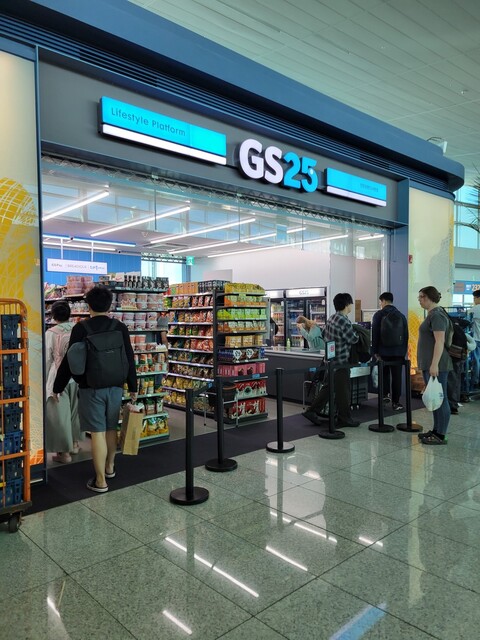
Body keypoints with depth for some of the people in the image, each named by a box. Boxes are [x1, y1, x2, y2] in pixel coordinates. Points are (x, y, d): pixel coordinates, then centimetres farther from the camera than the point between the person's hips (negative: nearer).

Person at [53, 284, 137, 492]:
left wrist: (58, 387, 6)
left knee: (97, 432, 0)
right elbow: (129, 359, 4)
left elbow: (69, 360, -6)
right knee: (111, 428, 19)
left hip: (91, 388, -4)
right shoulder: (120, 327, -1)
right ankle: (110, 467, 36)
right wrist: (133, 387, 14)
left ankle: (100, 481, 7)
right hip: (115, 386, 4)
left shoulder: (81, 328, -9)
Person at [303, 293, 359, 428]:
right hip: (341, 361, -9)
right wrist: (355, 331, 5)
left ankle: (312, 411, 17)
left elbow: (324, 334, 18)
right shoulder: (344, 322, -20)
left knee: (328, 387, 16)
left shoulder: (331, 318, 8)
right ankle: (344, 419, 14)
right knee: (343, 391, 3)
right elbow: (353, 339, -13)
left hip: (330, 359, 9)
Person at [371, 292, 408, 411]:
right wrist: (403, 351, 15)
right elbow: (406, 336, 9)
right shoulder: (401, 316, 6)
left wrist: (375, 351, -1)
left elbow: (374, 334, -6)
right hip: (398, 352, 2)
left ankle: (385, 394, 12)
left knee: (384, 373, 17)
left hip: (383, 351, -2)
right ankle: (395, 402, 4)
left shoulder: (378, 315, -4)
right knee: (397, 376, 4)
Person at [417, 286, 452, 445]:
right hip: (429, 365, 10)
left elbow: (440, 341, -22)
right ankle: (436, 430, 23)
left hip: (436, 366, -10)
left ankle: (441, 436, 2)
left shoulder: (437, 315, -15)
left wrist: (434, 364, -25)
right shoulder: (432, 315, 16)